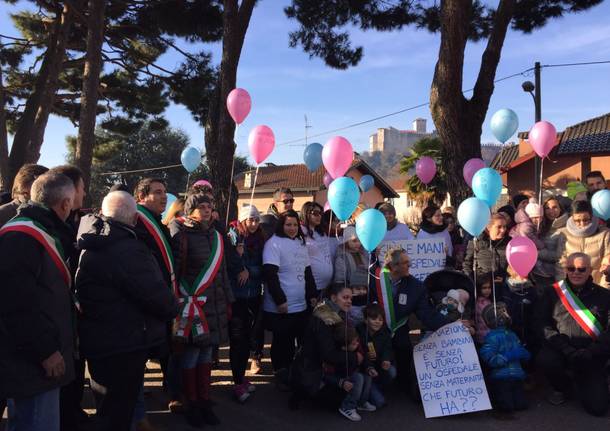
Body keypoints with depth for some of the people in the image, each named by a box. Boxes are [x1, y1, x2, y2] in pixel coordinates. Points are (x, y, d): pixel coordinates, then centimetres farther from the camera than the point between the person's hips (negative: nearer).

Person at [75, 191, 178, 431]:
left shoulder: (92, 245, 5)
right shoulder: (126, 249, -25)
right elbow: (155, 293, -24)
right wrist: (172, 309, -5)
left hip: (99, 339, 9)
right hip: (124, 344, -9)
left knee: (112, 404, 26)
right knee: (119, 411, 6)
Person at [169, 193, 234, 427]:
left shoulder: (216, 236, 11)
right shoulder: (182, 235, -7)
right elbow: (172, 270, -10)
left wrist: (228, 301, 15)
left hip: (214, 304, 5)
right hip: (192, 304, -5)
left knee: (206, 353, 11)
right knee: (191, 355, 0)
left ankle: (204, 401, 23)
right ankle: (192, 404, 16)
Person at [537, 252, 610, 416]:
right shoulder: (553, 292, 3)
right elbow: (544, 325, -4)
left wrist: (590, 353, -18)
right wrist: (566, 349, -17)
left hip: (592, 359, 0)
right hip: (561, 350, 0)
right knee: (546, 359, -33)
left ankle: (580, 383, 24)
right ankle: (562, 388, 3)